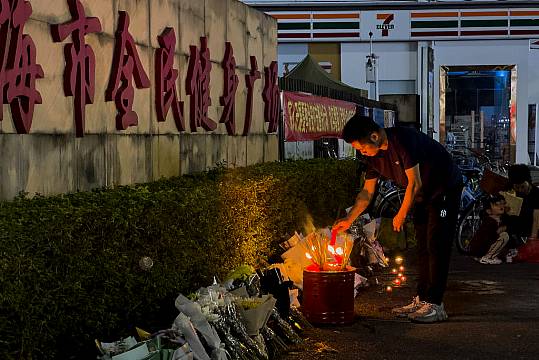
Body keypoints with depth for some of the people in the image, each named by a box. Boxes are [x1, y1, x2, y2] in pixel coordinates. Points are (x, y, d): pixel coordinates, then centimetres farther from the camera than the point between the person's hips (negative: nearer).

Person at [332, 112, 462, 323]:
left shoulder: (403, 140, -29)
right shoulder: (374, 156, -3)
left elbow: (415, 184, -26)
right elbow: (367, 191, 6)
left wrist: (401, 215, -16)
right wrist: (348, 220, 1)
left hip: (445, 189, -8)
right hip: (422, 195, 8)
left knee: (436, 247, -11)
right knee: (422, 247, 9)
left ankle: (435, 305, -11)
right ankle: (422, 299, 14)